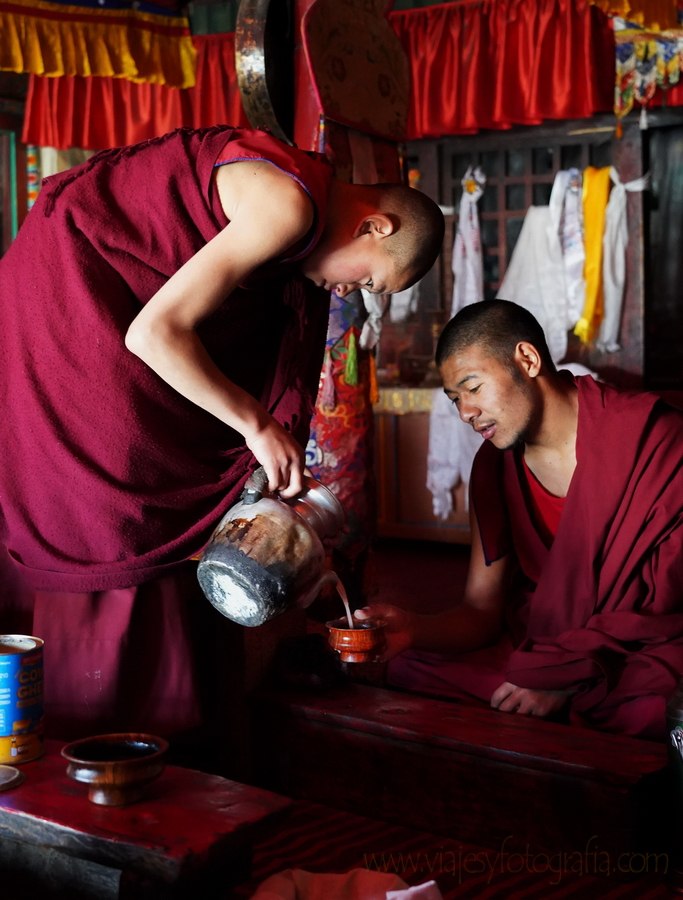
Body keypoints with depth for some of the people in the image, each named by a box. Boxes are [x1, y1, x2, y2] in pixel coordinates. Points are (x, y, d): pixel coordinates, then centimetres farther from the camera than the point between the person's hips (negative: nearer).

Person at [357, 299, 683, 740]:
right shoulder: (493, 467, 5)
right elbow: (481, 611, 5)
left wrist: (566, 675, -20)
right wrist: (412, 629, -18)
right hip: (536, 647, 6)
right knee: (406, 671, -12)